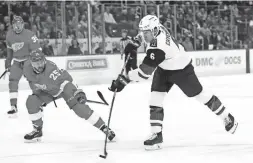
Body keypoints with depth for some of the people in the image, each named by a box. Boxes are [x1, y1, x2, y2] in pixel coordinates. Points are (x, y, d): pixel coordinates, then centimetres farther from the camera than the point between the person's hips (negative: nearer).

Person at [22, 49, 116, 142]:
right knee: (31, 102, -15)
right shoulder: (27, 67, -18)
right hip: (47, 90, 6)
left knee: (79, 107, -19)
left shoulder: (50, 69, -37)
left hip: (63, 85, -6)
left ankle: (104, 129, -13)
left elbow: (64, 78, -36)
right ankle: (37, 131, 3)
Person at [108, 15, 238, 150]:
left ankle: (228, 119, 28)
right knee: (155, 99, -6)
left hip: (182, 70, -8)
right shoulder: (154, 29, -18)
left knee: (199, 94, 7)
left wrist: (124, 80, -39)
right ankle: (156, 134, -3)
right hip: (163, 69, 8)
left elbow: (144, 72, -41)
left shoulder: (157, 49, -41)